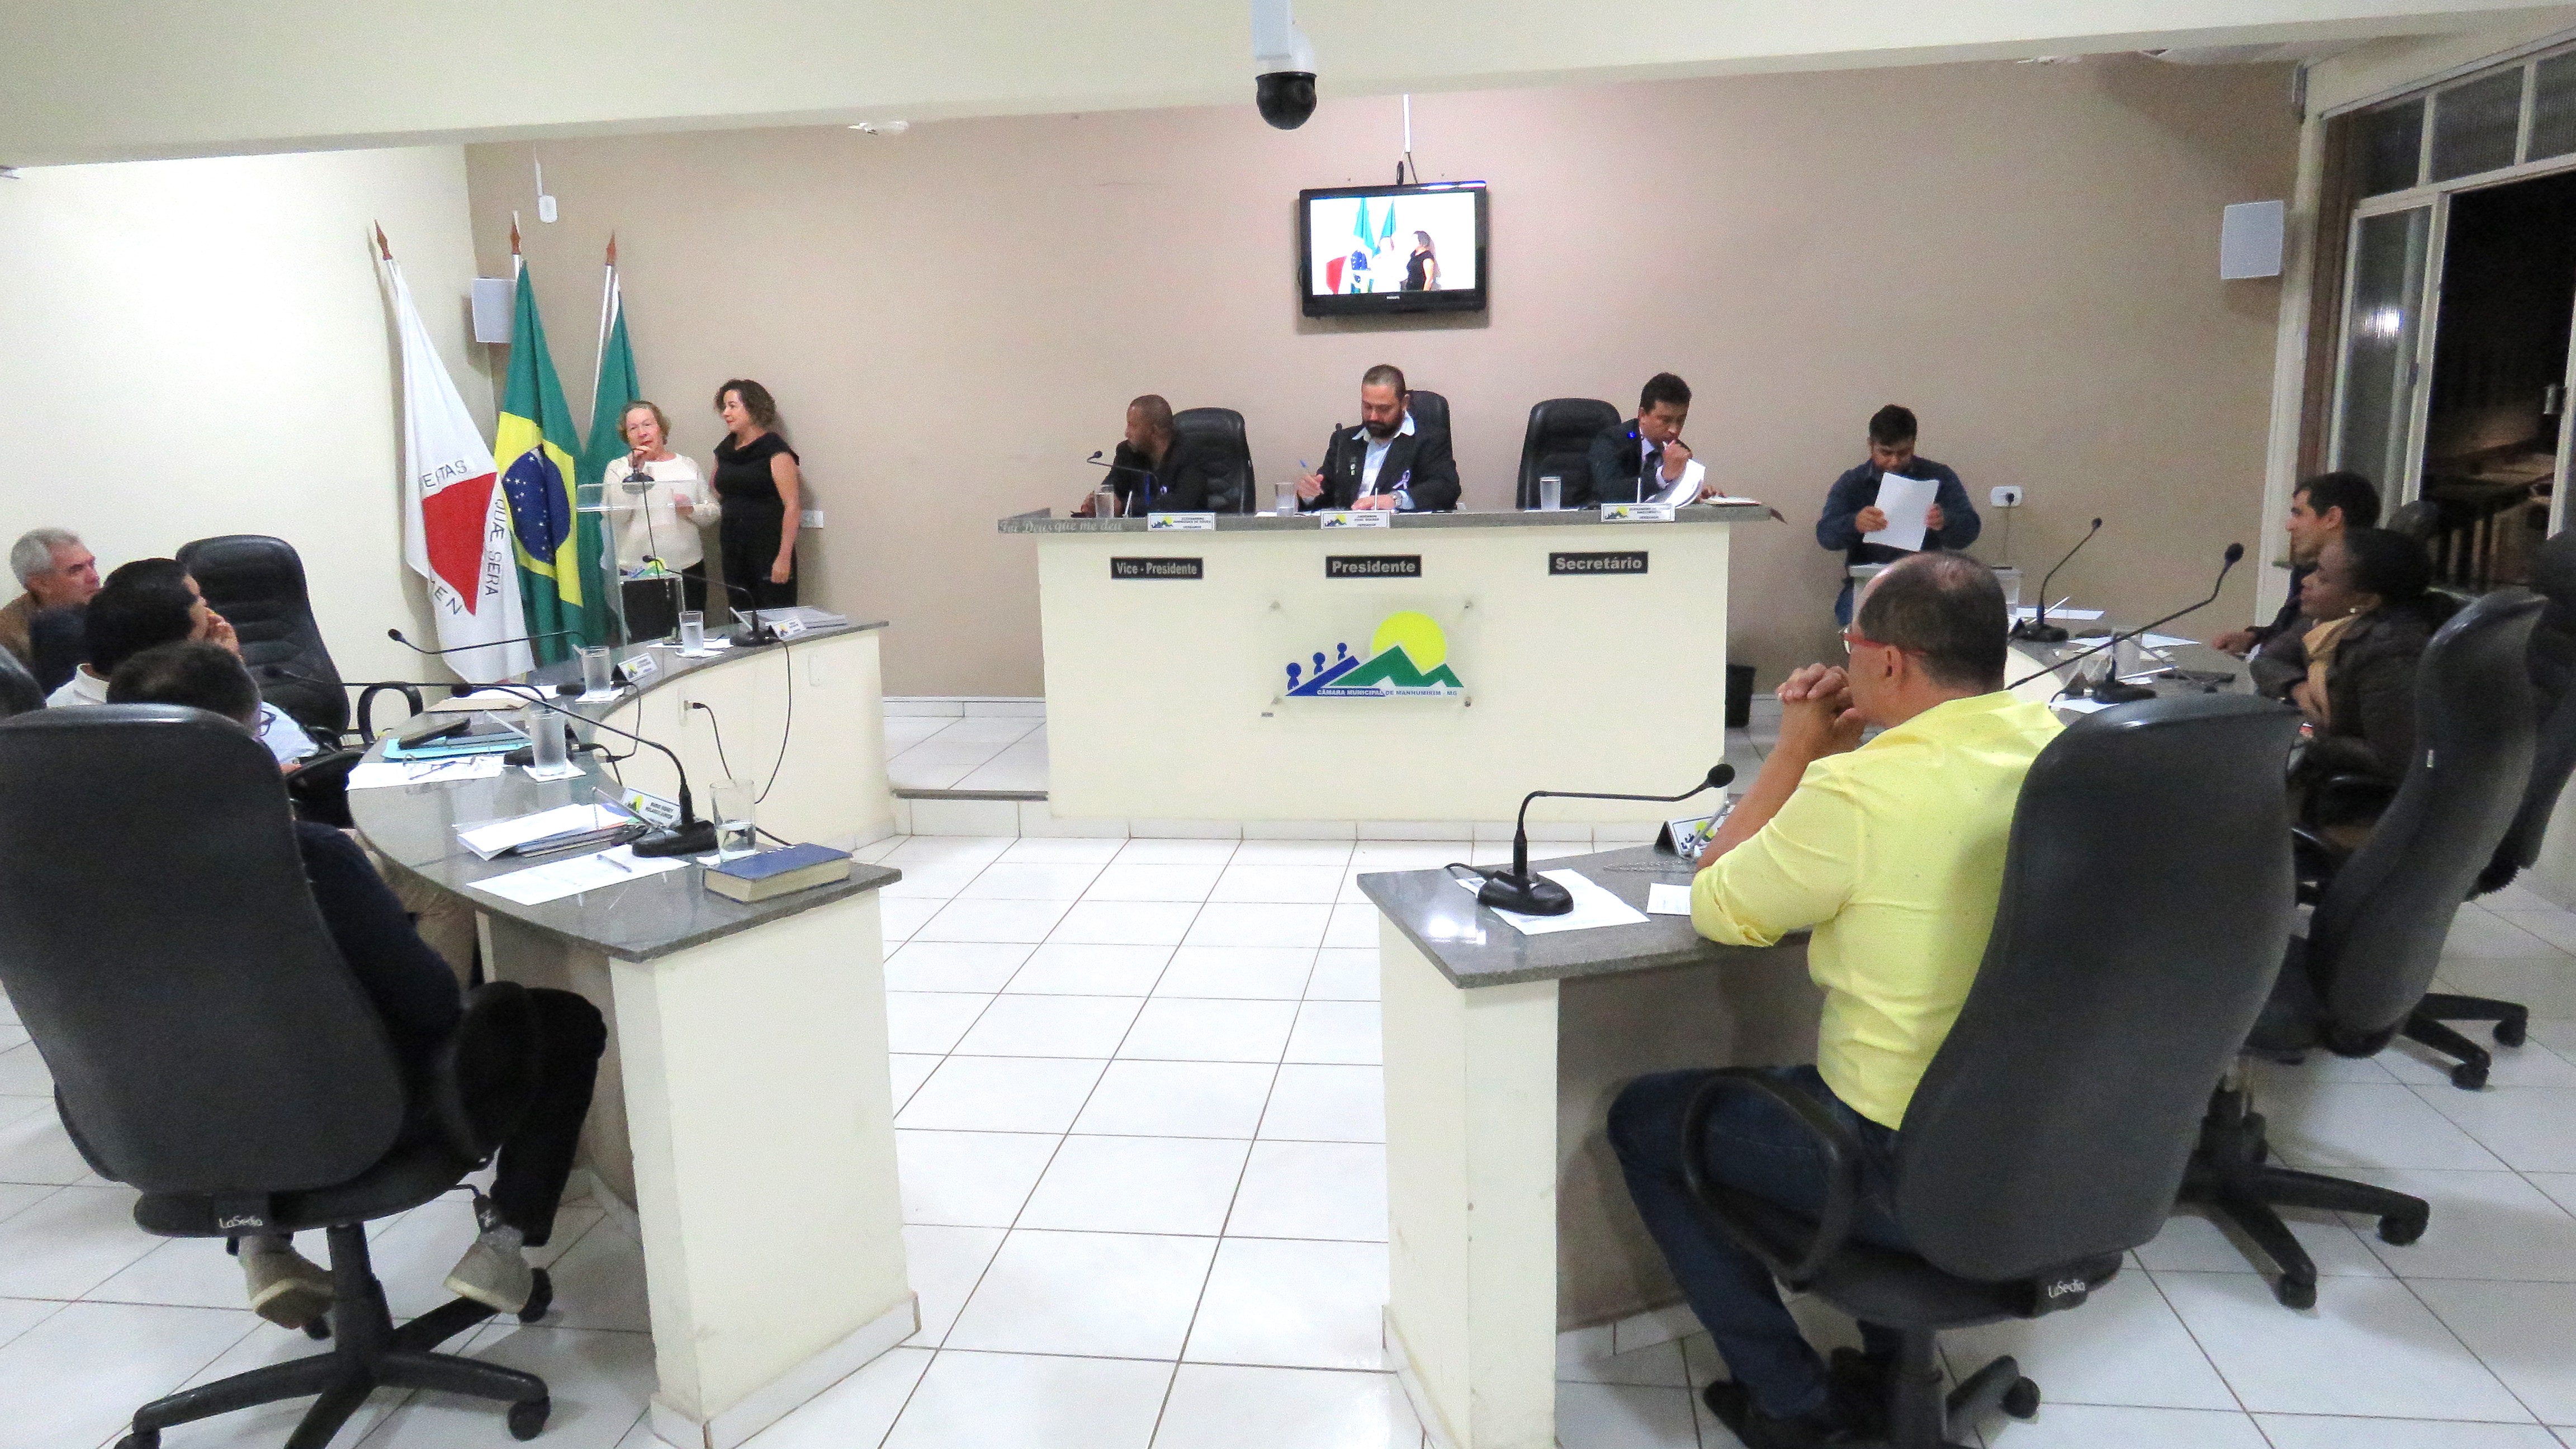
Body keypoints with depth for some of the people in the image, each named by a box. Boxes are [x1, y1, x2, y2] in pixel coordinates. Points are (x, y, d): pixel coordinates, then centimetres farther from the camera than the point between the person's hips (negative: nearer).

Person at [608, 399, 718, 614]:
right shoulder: (618, 469, 5)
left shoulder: (688, 465, 11)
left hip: (687, 569, 2)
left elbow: (715, 511, 11)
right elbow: (615, 517, -8)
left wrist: (691, 509, -9)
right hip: (636, 572, -2)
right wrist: (634, 472, -11)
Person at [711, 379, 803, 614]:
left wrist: (784, 557, -18)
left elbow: (792, 506, -13)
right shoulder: (724, 451, 13)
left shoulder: (775, 450, -7)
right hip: (733, 550, 7)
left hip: (769, 550, -6)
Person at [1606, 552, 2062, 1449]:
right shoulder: (2057, 750, -3)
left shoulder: (1859, 791, -25)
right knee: (1801, 1080, 35)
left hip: (1915, 1172, -7)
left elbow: (1713, 910, -9)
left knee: (1642, 1118, 15)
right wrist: (1830, 757, 3)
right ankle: (1887, 1360, 33)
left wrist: (1797, 752, -5)